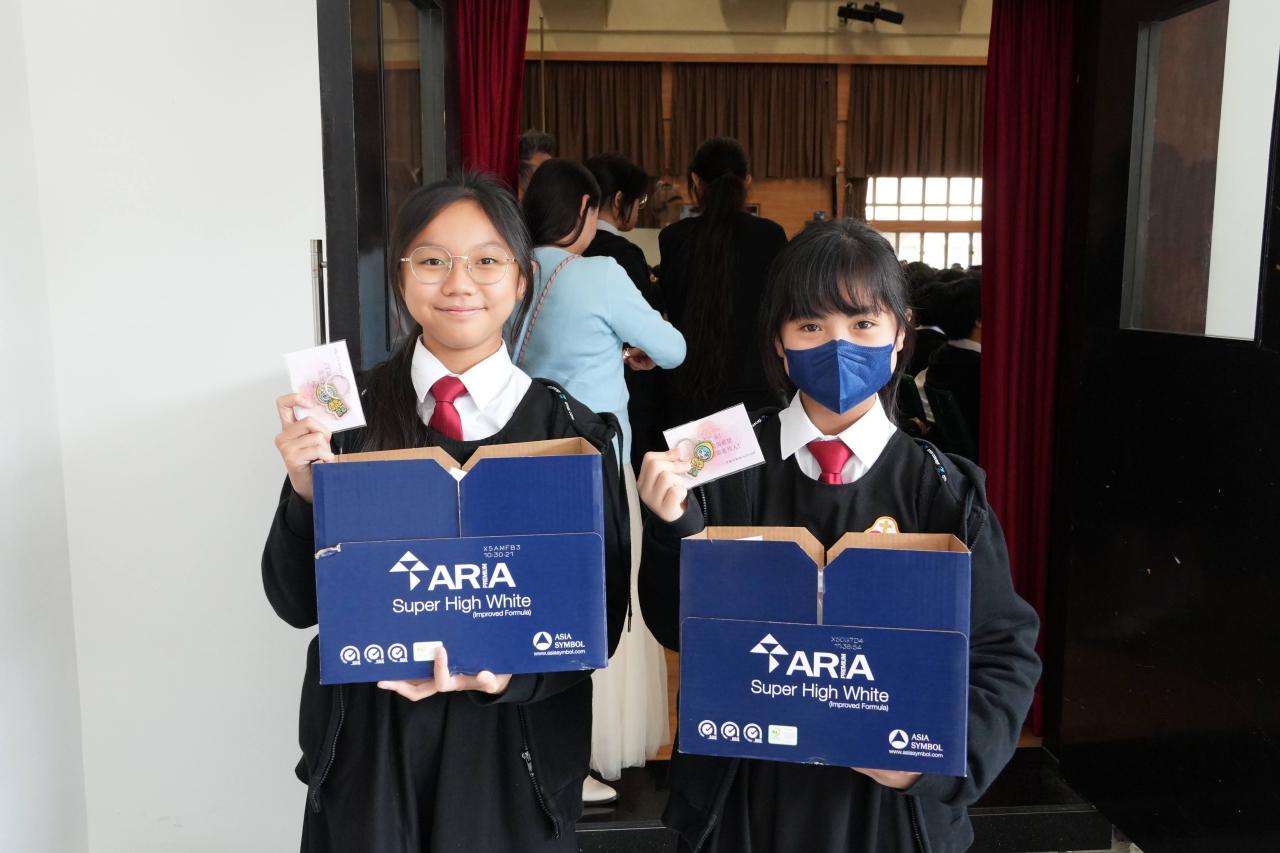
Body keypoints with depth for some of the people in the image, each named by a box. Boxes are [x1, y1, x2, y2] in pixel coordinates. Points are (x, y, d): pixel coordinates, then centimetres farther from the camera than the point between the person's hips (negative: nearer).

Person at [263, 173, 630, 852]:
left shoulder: (571, 431, -8)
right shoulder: (348, 413, -7)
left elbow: (601, 613, -5)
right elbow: (297, 602, -3)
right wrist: (306, 491, -19)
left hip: (512, 744, 0)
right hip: (367, 744, 1)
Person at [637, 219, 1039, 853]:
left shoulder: (942, 491, -8)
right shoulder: (729, 464, -9)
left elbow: (1003, 656, -6)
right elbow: (679, 627, -5)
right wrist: (673, 529, -21)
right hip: (745, 791, 0)